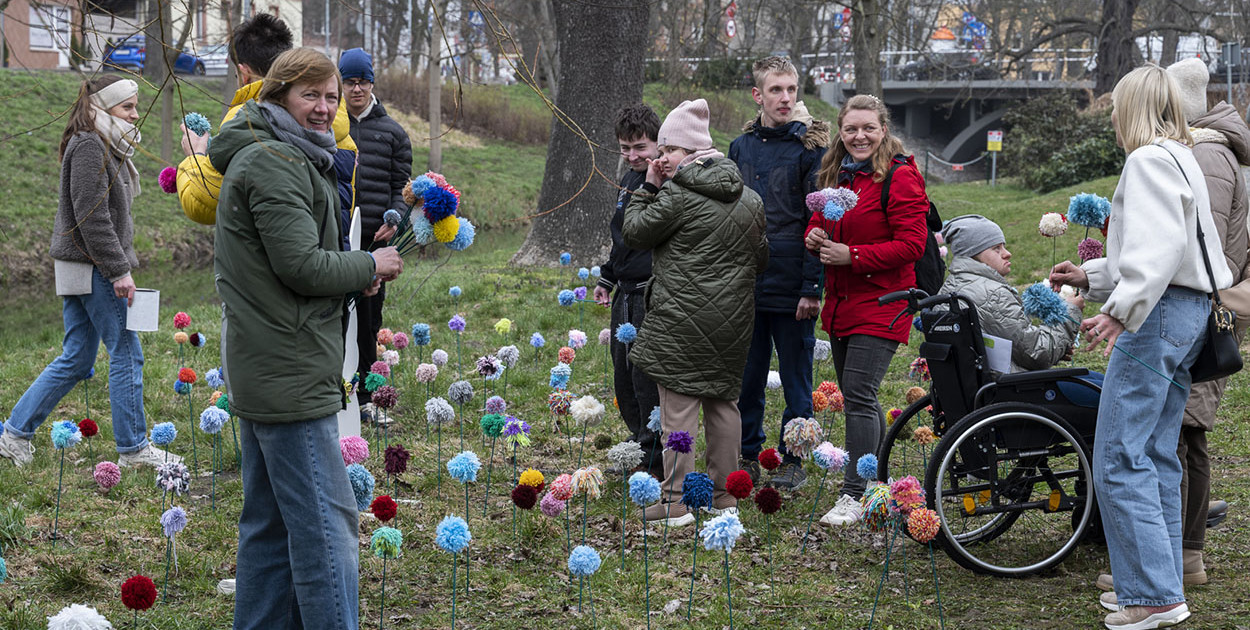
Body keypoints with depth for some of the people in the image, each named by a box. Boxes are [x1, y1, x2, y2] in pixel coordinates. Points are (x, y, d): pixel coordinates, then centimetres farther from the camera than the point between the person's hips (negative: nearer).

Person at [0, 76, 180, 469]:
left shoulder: (105, 146, 19)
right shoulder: (89, 147, -13)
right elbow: (92, 216, -20)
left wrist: (119, 264, 22)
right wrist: (120, 270, -20)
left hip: (82, 269, 10)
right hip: (91, 268, -10)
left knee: (75, 360, 12)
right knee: (126, 353, -3)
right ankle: (133, 448, 4)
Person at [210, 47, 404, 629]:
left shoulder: (287, 157, 19)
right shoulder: (273, 162, -14)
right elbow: (303, 266, -20)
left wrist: (351, 276, 8)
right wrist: (369, 266, -4)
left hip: (261, 375, 11)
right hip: (290, 376, -11)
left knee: (270, 522, 15)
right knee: (325, 525, -8)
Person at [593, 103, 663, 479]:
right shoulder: (630, 180, 15)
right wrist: (607, 277, 27)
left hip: (655, 294, -9)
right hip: (625, 294, 9)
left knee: (647, 378, -7)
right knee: (623, 378, 15)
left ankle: (656, 461, 3)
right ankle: (640, 447, 29)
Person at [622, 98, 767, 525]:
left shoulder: (677, 195, -14)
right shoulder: (749, 199, 10)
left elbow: (634, 232, -4)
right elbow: (760, 259, 19)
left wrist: (649, 187, 3)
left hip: (683, 322, -7)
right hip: (733, 321, 7)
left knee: (679, 406, -3)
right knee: (723, 402, 15)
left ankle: (676, 502, -1)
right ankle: (724, 493, 21)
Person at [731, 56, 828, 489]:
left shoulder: (810, 146, -5)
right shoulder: (741, 147, 10)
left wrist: (812, 289, -14)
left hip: (792, 287, -4)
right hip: (745, 286, 4)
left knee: (796, 382, 6)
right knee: (746, 378, 11)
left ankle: (793, 461, 18)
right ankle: (747, 457, 23)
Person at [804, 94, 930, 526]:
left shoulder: (900, 177, -11)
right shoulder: (835, 174, 13)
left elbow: (912, 244, -17)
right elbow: (818, 220, 24)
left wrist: (852, 255, -20)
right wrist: (814, 236, 0)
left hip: (880, 303, -8)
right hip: (841, 303, 8)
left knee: (858, 396, -13)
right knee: (858, 397, 15)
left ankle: (855, 495, -9)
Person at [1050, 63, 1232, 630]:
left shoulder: (1150, 160, -10)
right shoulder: (1182, 159, 22)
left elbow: (1159, 248, -24)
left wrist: (1118, 311, -31)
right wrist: (1091, 275, 30)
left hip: (1159, 313, -11)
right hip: (1189, 312, 11)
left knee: (1118, 459, -10)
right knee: (1157, 456, 13)